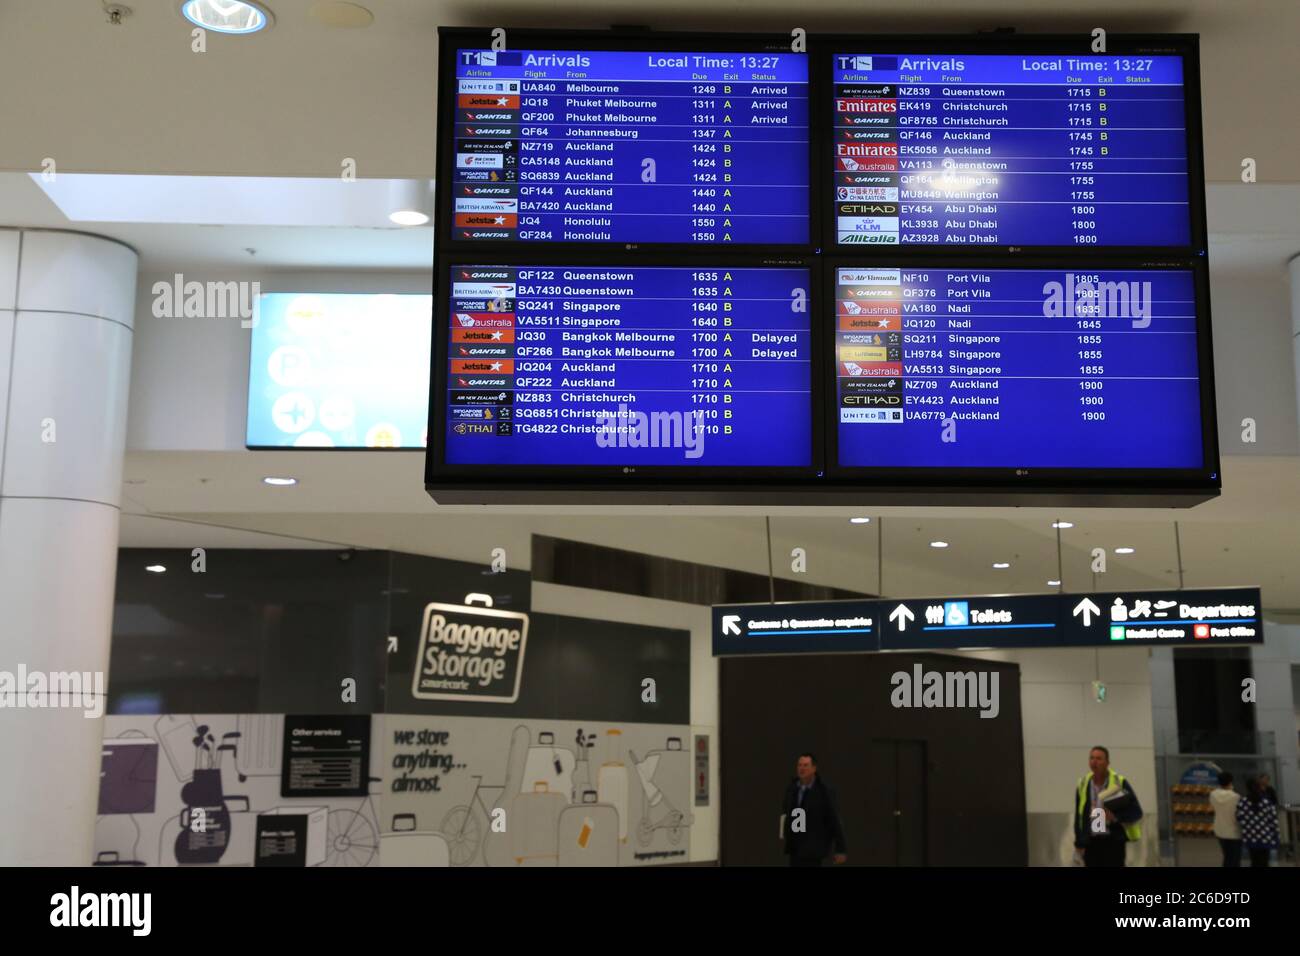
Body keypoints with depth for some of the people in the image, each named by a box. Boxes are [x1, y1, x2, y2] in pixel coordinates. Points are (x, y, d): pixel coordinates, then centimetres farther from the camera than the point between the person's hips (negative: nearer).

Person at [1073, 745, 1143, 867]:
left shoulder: (1119, 782, -4)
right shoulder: (1083, 784, 6)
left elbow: (1136, 812, -3)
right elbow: (1078, 816, 12)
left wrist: (1116, 816, -20)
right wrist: (1079, 843, 9)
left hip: (1114, 841, -3)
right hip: (1091, 842, 3)